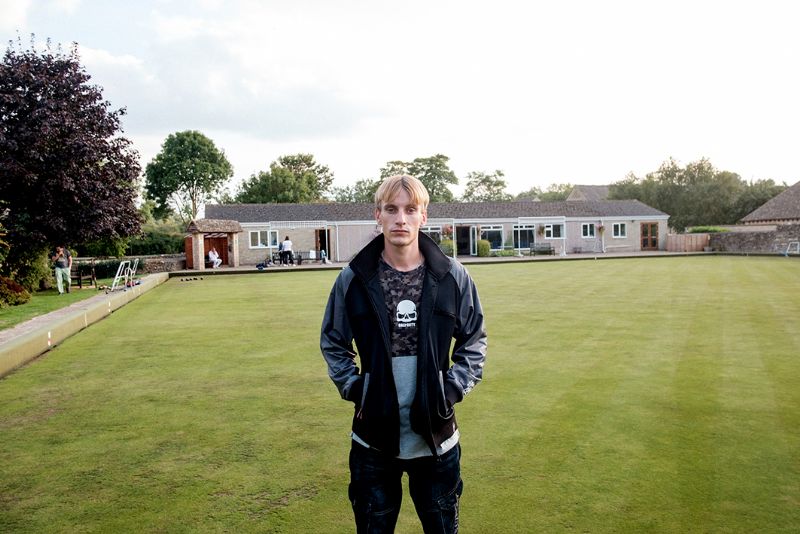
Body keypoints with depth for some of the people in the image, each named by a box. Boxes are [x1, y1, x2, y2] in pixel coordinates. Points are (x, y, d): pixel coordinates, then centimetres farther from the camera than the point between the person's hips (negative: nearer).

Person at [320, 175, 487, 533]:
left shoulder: (453, 276, -5)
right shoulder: (353, 278, -6)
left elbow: (475, 340, 6)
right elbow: (332, 343, 7)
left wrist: (453, 389, -4)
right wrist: (353, 388, -3)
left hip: (436, 436, 1)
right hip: (373, 437, 0)